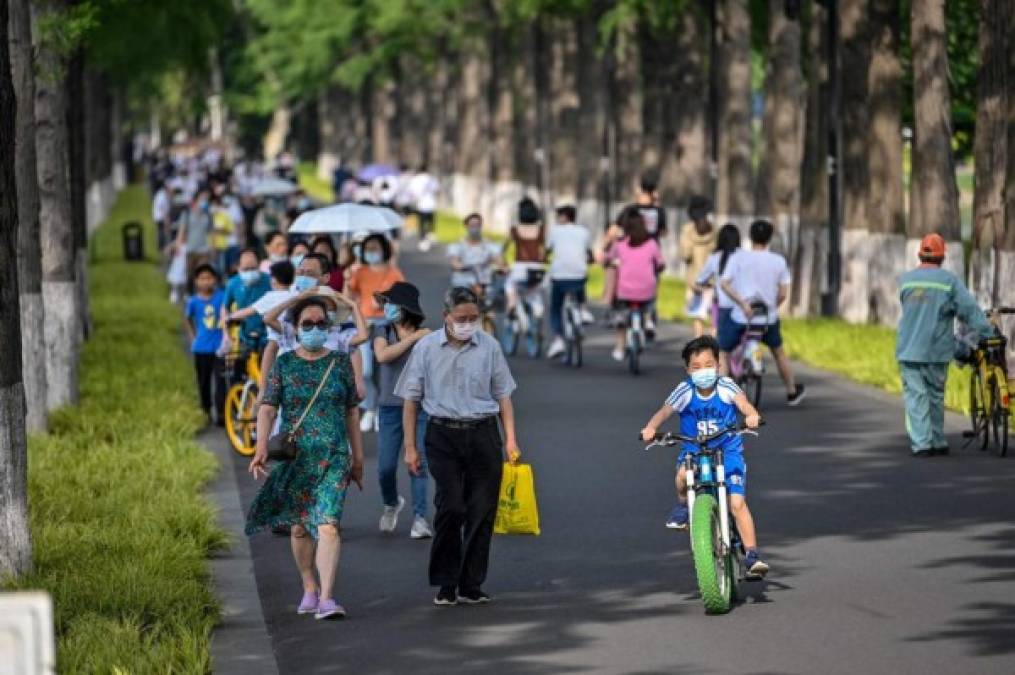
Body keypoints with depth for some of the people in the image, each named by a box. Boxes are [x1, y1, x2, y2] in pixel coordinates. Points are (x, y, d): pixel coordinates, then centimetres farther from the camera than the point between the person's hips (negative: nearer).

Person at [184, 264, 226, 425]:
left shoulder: (221, 297, -6)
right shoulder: (194, 301, -2)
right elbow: (187, 319, 14)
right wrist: (192, 338, 8)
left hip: (219, 346, -2)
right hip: (201, 348, 2)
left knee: (220, 380, -8)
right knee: (204, 381, 11)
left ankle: (221, 412, -6)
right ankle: (207, 411, 26)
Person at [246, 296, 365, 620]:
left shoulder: (340, 362, 5)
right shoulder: (284, 364, 2)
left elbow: (351, 412, 11)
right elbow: (267, 408, -6)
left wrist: (358, 457, 12)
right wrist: (261, 446, -22)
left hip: (334, 457, -1)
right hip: (295, 457, 1)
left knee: (327, 525, -15)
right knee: (300, 526, 12)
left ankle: (327, 598, -21)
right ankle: (310, 587, 32)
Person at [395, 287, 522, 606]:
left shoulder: (489, 346, 4)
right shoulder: (426, 348, 1)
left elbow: (502, 394, 12)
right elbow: (411, 399, 5)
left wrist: (510, 438, 4)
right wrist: (410, 447, 2)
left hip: (483, 435, 2)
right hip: (443, 436, -2)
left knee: (481, 511, 0)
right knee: (450, 508, -9)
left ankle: (471, 585, 8)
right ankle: (446, 584, 2)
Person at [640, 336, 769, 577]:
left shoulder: (726, 387, -10)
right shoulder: (685, 391, -8)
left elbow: (743, 403, -25)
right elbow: (664, 411, -13)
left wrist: (752, 415, -49)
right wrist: (651, 428, -34)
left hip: (728, 451, -1)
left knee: (737, 503, -15)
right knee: (683, 474, -34)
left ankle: (753, 556, -9)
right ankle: (683, 506, 0)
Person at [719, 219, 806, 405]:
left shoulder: (738, 258, -4)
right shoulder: (779, 261, 1)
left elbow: (724, 284, -17)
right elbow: (783, 293, -4)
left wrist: (742, 303, -22)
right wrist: (772, 306, 13)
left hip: (740, 317, -2)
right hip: (769, 318, 2)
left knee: (723, 352, 13)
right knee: (778, 352, 26)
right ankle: (792, 392, 40)